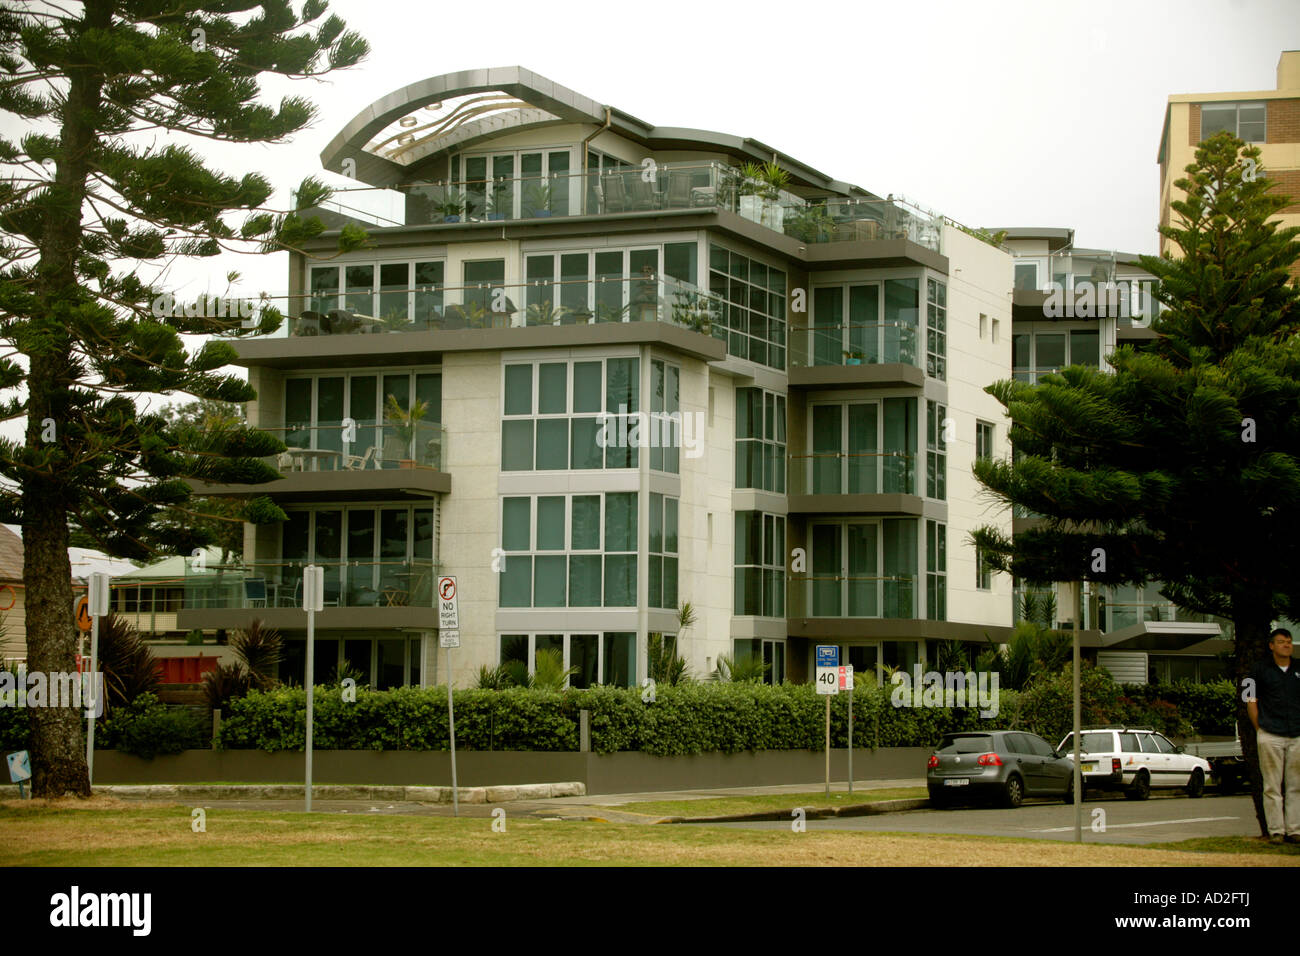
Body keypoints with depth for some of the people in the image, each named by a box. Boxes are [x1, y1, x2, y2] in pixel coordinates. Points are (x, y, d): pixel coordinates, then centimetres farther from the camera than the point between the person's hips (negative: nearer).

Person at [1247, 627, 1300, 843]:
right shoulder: (1260, 670, 3)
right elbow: (1251, 701, 5)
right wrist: (1260, 729, 0)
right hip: (1271, 736, -3)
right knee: (1272, 785, -2)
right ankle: (1276, 830, 1)